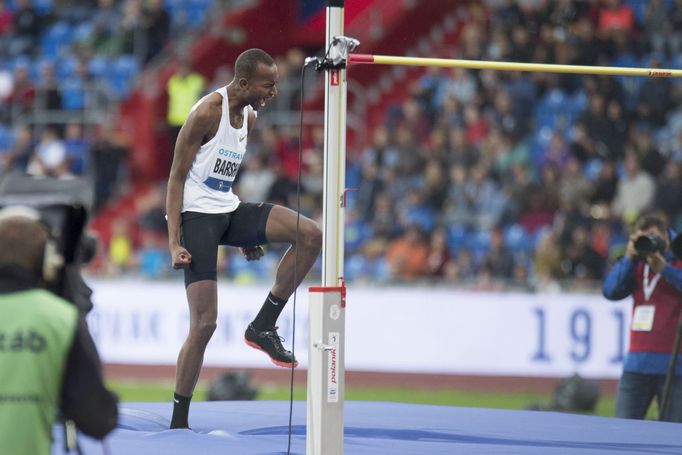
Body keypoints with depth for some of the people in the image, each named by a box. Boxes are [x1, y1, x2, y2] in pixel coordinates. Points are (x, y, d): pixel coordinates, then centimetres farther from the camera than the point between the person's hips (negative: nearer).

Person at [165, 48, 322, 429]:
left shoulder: (249, 118, 10)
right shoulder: (208, 112, -15)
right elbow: (177, 177, -14)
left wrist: (246, 236, 22)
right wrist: (174, 243, -20)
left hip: (229, 211, 8)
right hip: (197, 215, -8)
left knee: (311, 235, -11)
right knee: (205, 323, -11)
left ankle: (263, 326, -1)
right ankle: (178, 423, 0)